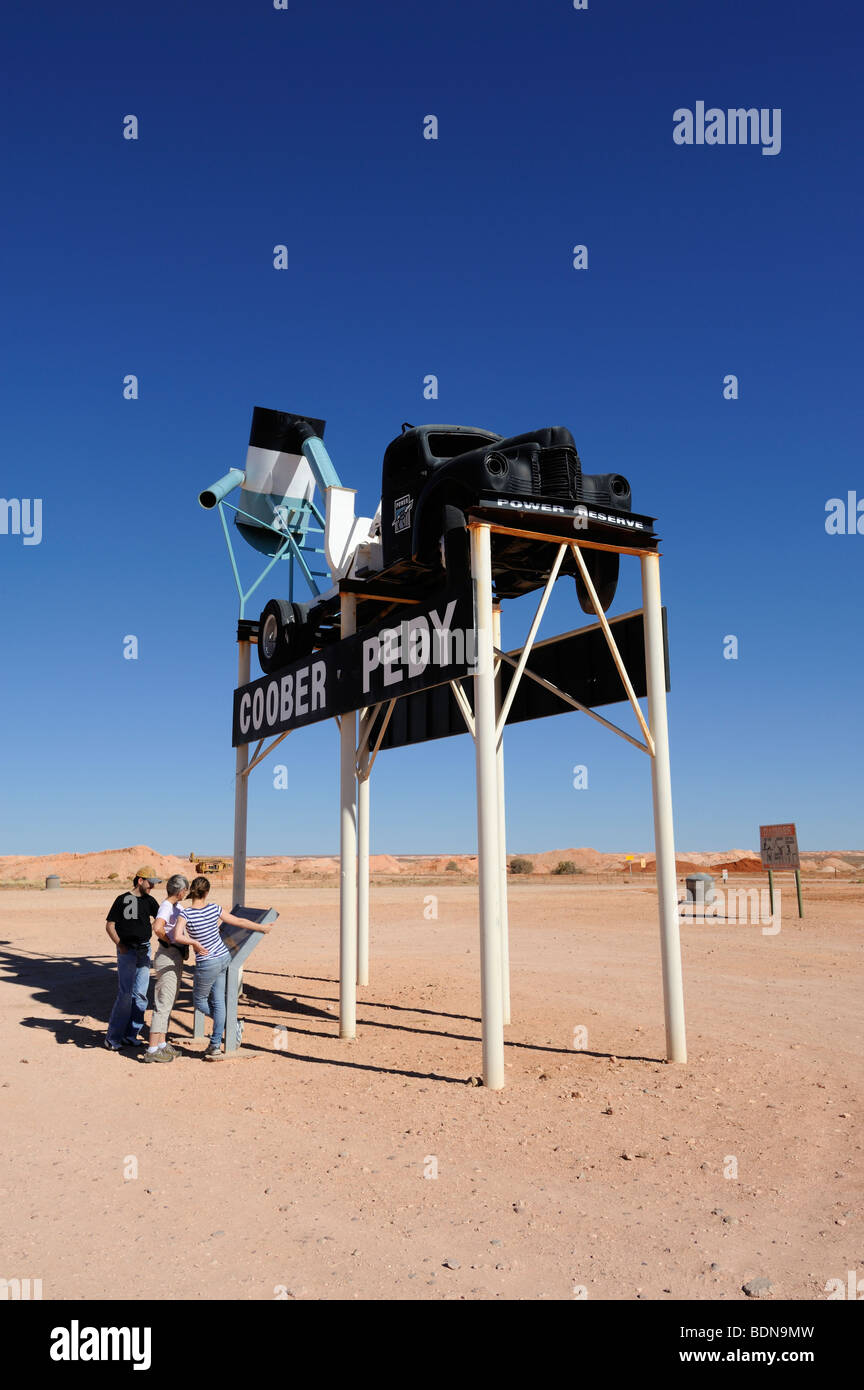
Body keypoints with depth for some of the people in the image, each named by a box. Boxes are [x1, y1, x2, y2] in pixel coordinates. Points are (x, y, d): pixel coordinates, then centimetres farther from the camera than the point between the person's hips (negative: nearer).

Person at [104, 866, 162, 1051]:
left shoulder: (149, 900, 10)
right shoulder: (122, 900, -5)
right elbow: (109, 925, -3)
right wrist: (120, 945, -14)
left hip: (144, 949, 5)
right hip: (127, 950, -5)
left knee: (140, 994, 5)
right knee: (125, 994, -9)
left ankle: (130, 1035, 14)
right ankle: (113, 1038, -1)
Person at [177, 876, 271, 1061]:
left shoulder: (185, 912, -17)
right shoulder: (213, 908, -5)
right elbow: (240, 922, 3)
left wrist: (194, 943, -5)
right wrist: (262, 928, 18)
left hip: (207, 964, -5)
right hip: (224, 957, 5)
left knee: (199, 1001, 17)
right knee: (218, 1002, 13)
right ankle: (215, 1046, 17)